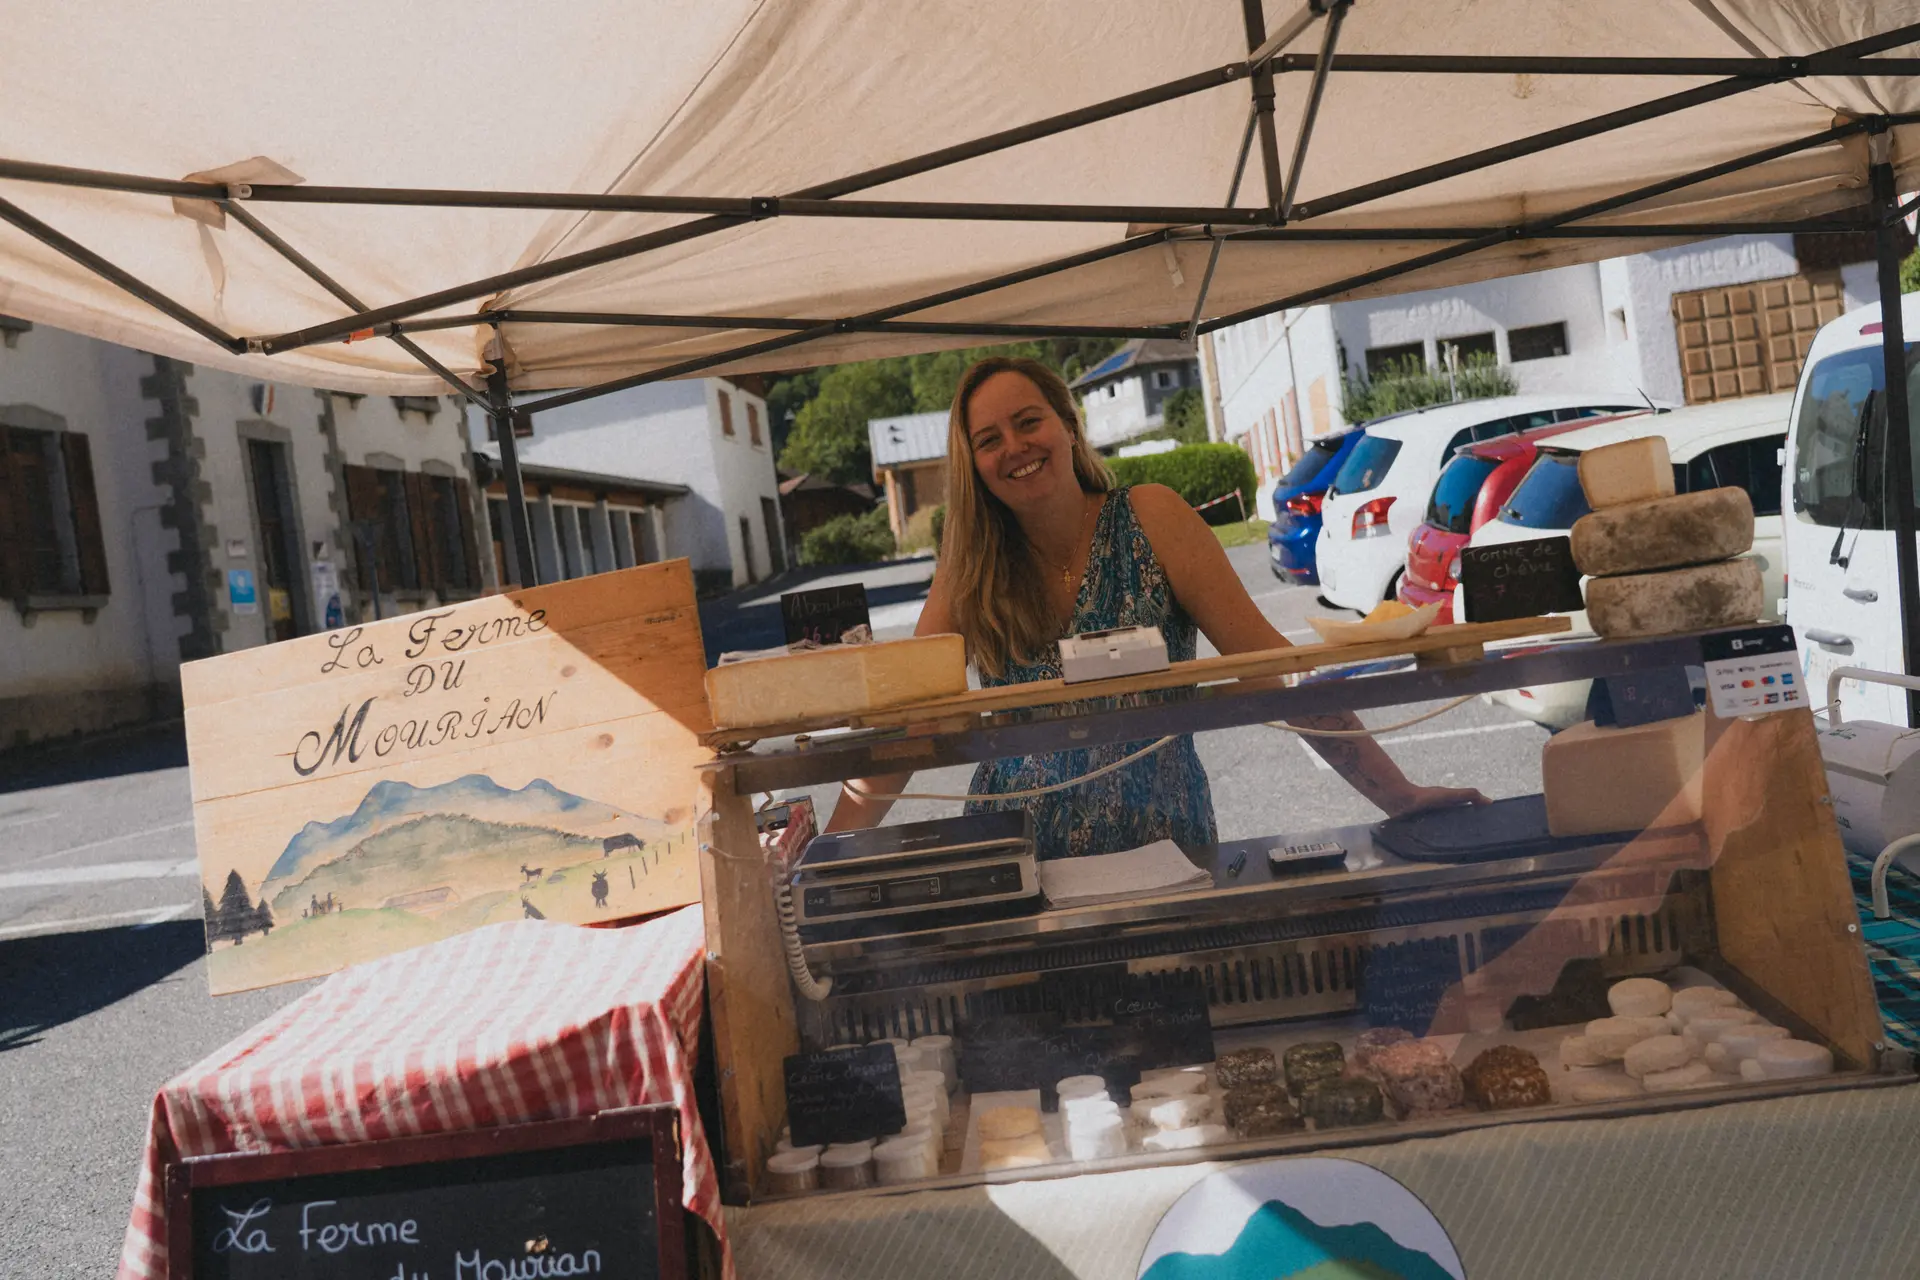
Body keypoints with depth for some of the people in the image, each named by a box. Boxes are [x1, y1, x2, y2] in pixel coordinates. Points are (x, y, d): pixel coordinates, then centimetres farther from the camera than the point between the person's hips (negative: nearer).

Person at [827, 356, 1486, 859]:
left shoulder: (1149, 518, -2)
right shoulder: (969, 570, 5)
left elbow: (1269, 661, -6)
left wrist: (1397, 794, -11)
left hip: (1159, 846, -1)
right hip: (1015, 867, 2)